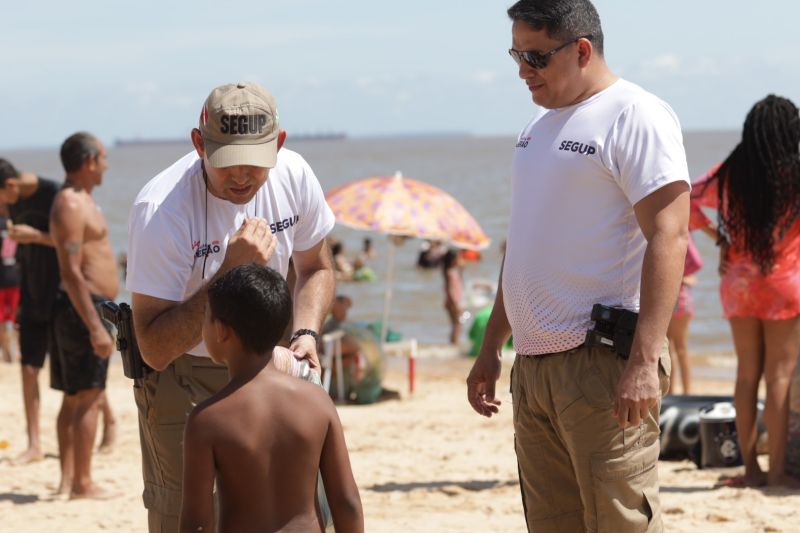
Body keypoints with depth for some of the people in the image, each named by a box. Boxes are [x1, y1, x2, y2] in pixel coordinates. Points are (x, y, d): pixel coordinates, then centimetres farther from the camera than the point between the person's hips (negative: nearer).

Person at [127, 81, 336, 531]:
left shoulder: (294, 176, -12)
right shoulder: (161, 211, -29)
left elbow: (316, 268, 10)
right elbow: (155, 349, -30)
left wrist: (305, 333, -10)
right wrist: (231, 271, -36)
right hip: (183, 373, -5)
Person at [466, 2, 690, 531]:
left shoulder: (635, 118, -9)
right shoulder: (540, 127, 18)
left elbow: (669, 238, -18)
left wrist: (645, 361, -25)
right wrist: (492, 347, 24)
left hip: (603, 363, -9)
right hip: (534, 365, 9)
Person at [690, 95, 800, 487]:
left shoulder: (730, 174, 1)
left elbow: (685, 204, 5)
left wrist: (715, 233, 11)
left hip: (739, 283, 4)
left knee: (747, 374, 10)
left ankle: (751, 467, 12)